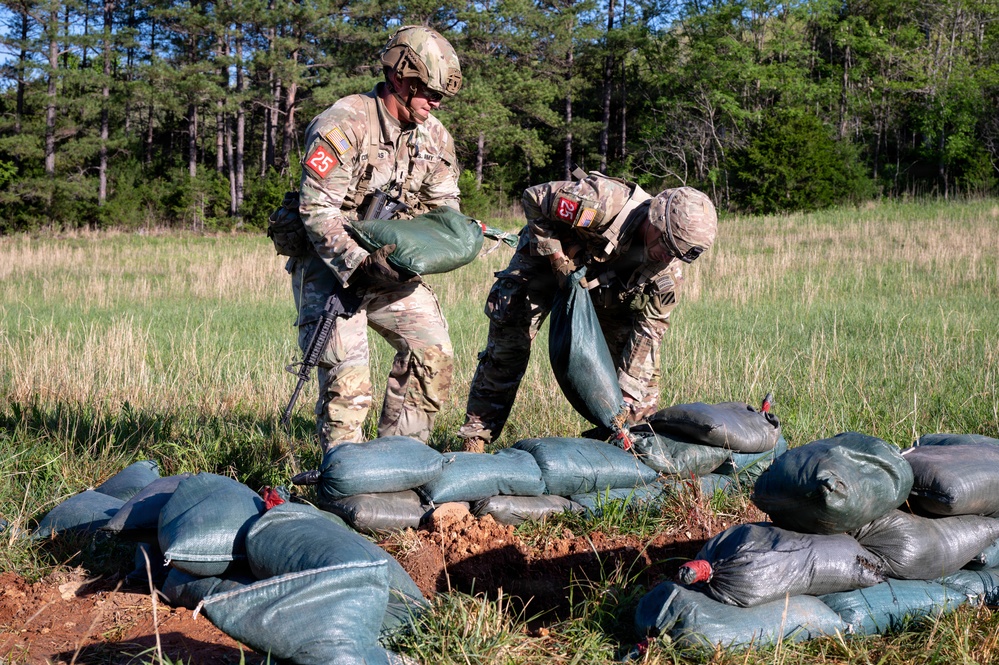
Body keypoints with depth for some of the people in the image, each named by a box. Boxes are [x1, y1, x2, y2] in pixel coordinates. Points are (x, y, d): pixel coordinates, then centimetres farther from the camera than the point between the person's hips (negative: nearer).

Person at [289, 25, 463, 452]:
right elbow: (317, 212, -23)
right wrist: (361, 264, -32)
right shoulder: (343, 126, -19)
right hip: (330, 266, -7)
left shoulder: (434, 136, 4)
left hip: (389, 263, 7)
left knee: (433, 351, -3)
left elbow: (444, 205, 11)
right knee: (347, 376, -15)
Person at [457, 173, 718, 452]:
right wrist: (557, 257, -29)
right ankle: (476, 434, 2)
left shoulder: (668, 271, -25)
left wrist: (627, 397, -22)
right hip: (546, 255, -3)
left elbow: (648, 328, -18)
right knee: (508, 338, -9)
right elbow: (534, 199, -27)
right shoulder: (603, 202, -41)